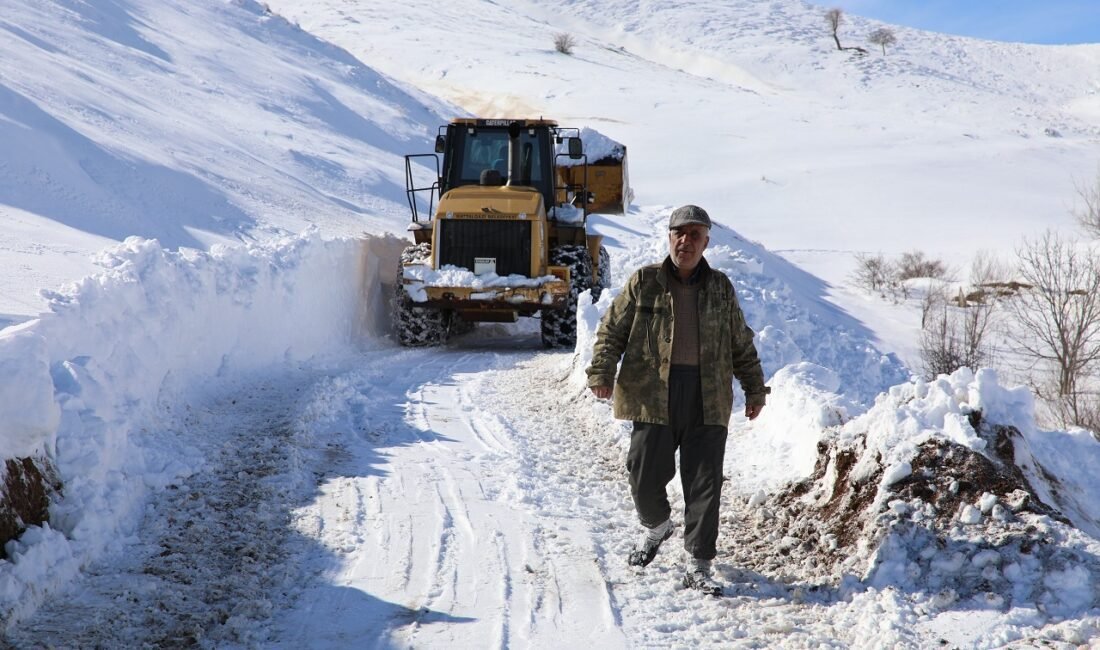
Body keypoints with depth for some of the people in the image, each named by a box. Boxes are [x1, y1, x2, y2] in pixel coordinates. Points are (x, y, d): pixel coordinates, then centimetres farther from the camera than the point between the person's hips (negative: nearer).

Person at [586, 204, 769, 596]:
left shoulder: (720, 289, 12)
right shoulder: (644, 283, 5)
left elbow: (742, 344, 20)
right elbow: (611, 330, 5)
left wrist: (754, 388, 19)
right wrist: (601, 372, -8)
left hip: (708, 399, 1)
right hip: (653, 397, -1)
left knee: (704, 486, 0)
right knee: (645, 477, 1)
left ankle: (698, 566, 7)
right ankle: (656, 526, 34)